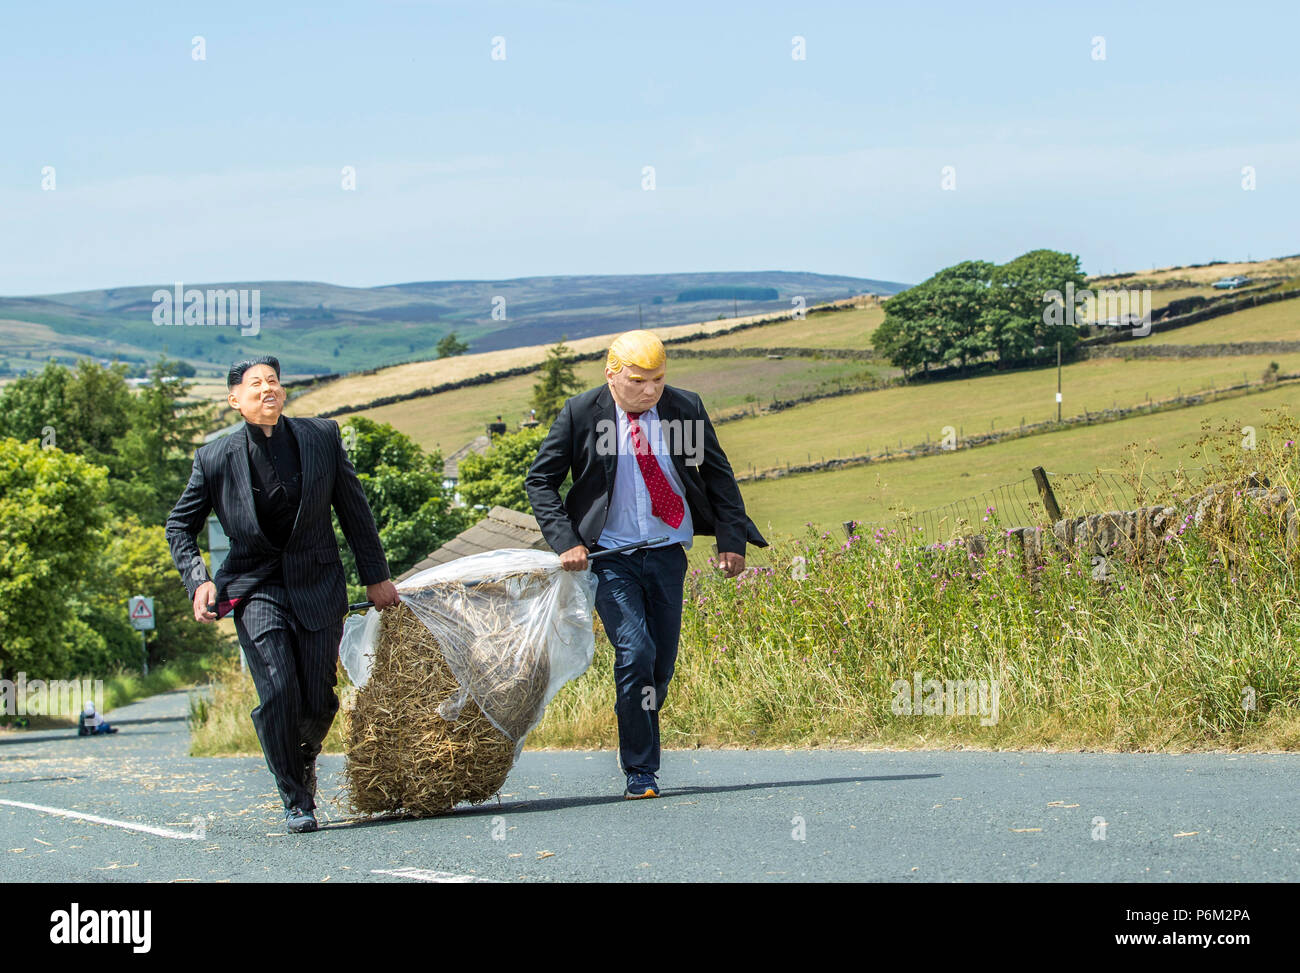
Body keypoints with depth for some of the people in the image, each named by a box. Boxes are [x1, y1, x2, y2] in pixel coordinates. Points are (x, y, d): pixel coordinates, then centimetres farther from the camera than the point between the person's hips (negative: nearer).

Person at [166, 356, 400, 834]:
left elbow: (354, 511, 9)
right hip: (255, 587, -1)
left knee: (319, 701, -1)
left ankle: (304, 760, 34)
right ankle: (295, 800, 2)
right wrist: (198, 581, -7)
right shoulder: (215, 458, -4)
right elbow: (180, 526, 8)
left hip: (317, 584, 1)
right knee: (277, 693, -15)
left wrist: (376, 577, 11)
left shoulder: (322, 436, -1)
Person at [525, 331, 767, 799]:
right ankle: (640, 772, -6)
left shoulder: (685, 407, 0)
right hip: (610, 558, -3)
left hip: (668, 554, 3)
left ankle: (638, 741, 28)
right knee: (635, 655, -16)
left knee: (662, 663, 5)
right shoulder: (581, 413, -6)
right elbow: (540, 480, 1)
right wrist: (565, 541, -10)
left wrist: (731, 540, 3)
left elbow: (718, 474, 10)